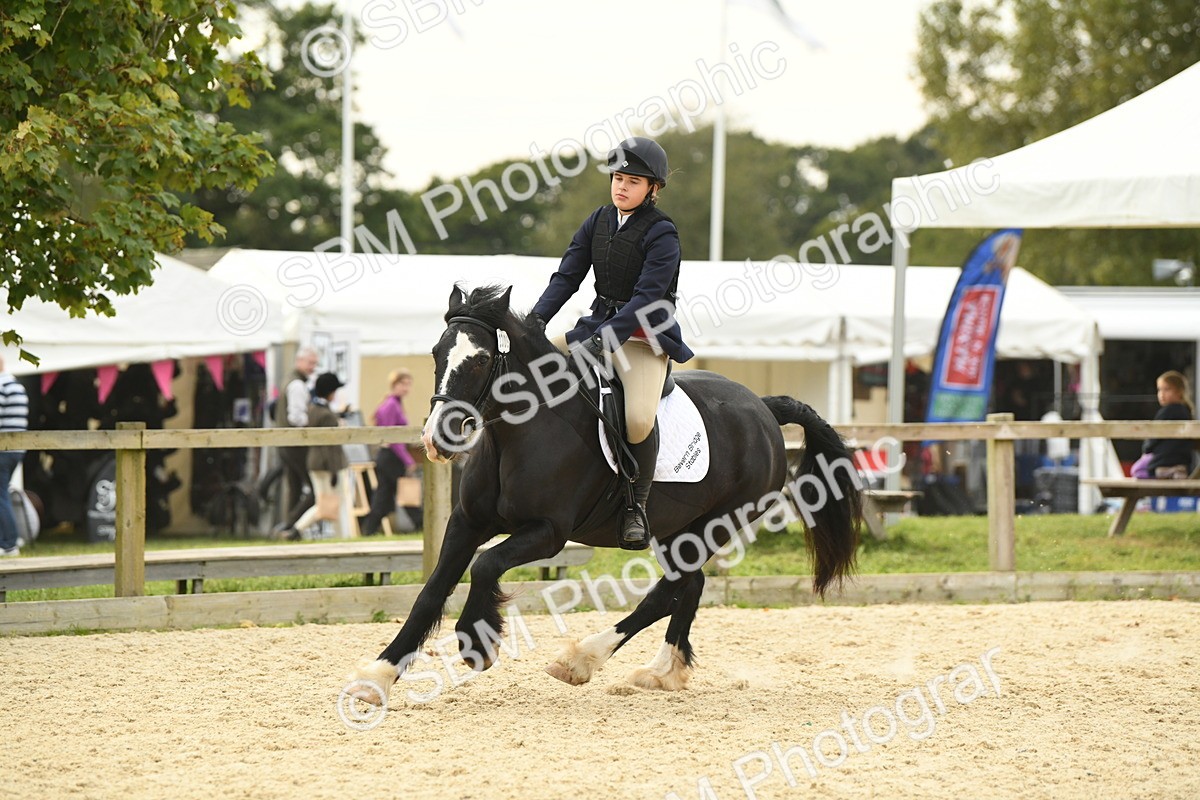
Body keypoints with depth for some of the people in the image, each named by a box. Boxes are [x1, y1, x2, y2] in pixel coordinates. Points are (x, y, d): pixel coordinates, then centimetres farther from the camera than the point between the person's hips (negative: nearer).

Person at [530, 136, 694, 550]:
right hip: (598, 326, 7)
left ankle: (637, 504, -9)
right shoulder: (598, 222, 7)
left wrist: (605, 338, -30)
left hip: (645, 336, -7)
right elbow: (567, 275, 4)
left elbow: (646, 297, -20)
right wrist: (535, 320, -12)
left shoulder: (661, 235, -12)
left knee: (638, 418, -30)